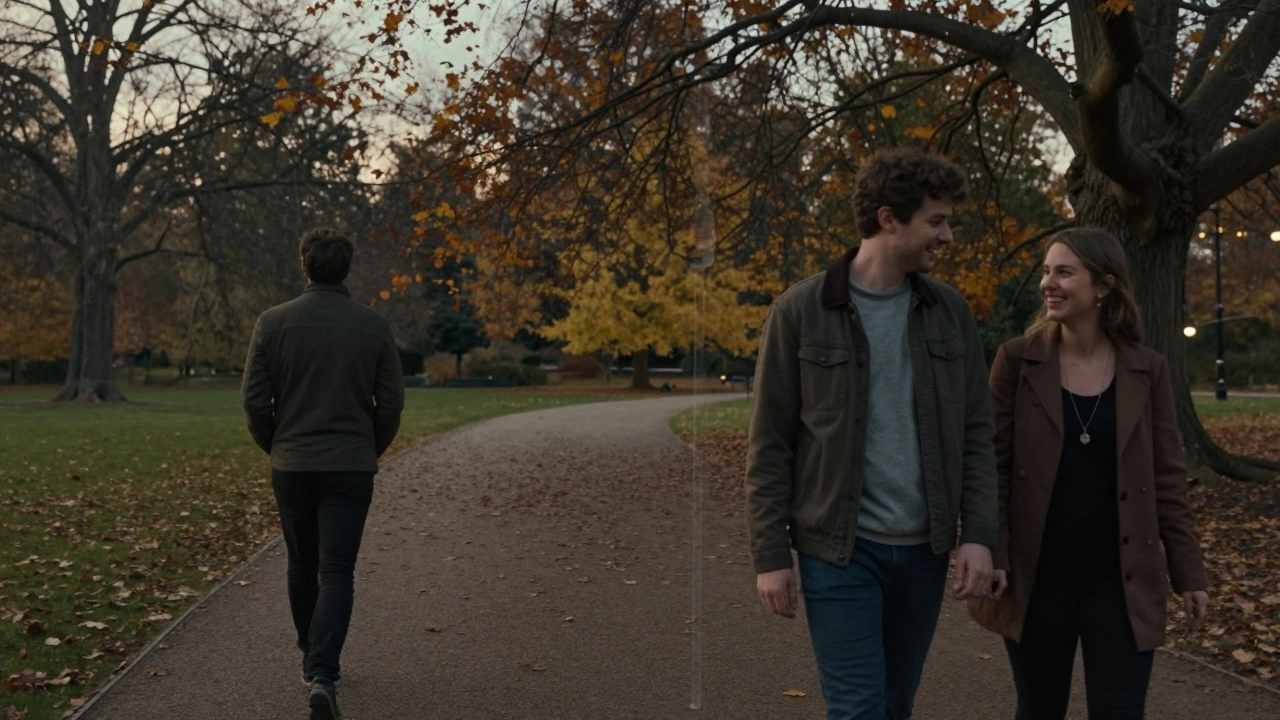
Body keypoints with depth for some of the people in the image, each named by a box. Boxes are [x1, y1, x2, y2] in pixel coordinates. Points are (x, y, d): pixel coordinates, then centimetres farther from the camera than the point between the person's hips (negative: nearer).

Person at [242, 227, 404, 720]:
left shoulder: (273, 322, -5)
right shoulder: (373, 326, -4)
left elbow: (255, 400, -4)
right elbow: (391, 402, -3)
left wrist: (274, 447, 13)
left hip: (291, 466, 1)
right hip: (351, 467, -1)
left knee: (302, 566, 18)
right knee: (337, 572, 0)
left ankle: (313, 660, 33)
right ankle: (322, 674, -14)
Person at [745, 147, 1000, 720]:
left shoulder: (950, 311, 5)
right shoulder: (801, 311, -7)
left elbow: (976, 432, 6)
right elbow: (769, 444, -6)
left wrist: (979, 533, -3)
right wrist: (769, 554, -8)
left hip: (924, 548, 4)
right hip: (839, 549, -4)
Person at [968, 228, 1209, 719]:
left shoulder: (1147, 370, 0)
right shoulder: (1017, 359, -4)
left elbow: (1167, 478, 4)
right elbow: (990, 466, -5)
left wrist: (1188, 572, 3)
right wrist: (986, 558, -11)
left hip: (1121, 579, 1)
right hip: (1036, 575, 0)